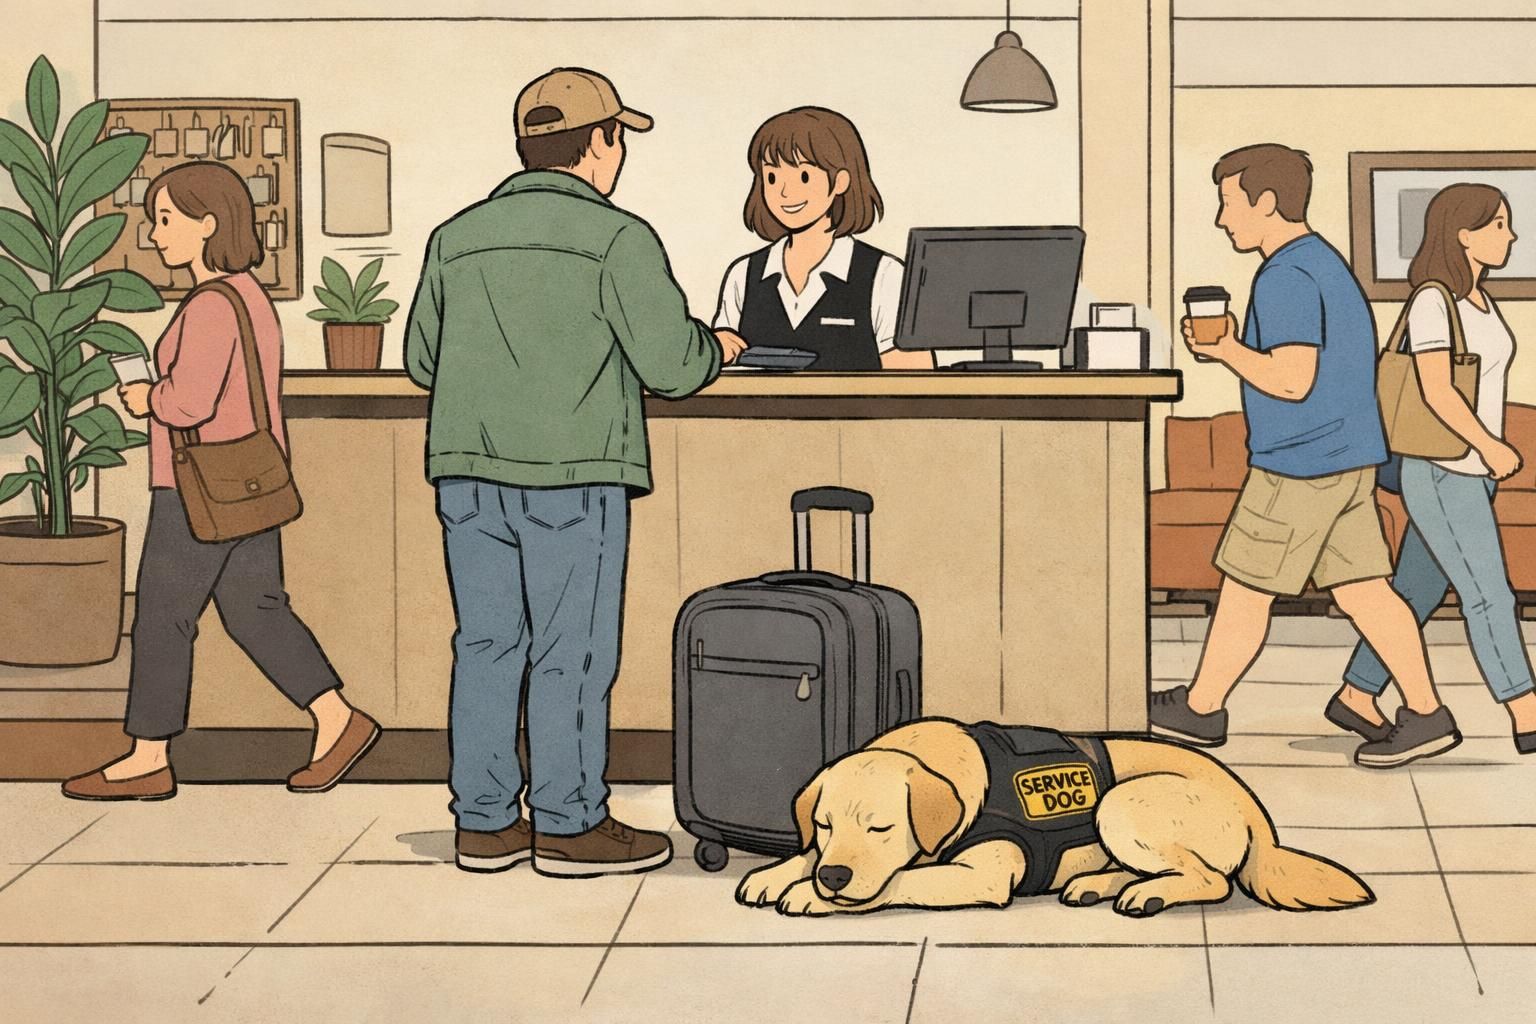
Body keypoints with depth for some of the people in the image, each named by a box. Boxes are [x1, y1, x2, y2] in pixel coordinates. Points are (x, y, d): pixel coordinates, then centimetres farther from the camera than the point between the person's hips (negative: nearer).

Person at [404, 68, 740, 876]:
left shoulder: (457, 238, 10)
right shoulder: (616, 238, -7)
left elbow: (422, 361, 17)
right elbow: (670, 364, -10)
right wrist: (715, 350, 12)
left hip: (468, 471, 6)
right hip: (570, 473, -6)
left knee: (486, 643, 10)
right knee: (571, 653, 2)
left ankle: (483, 823, 15)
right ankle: (568, 826, 7)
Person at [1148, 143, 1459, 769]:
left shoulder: (1287, 277, -17)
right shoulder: (1326, 263, 16)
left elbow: (1292, 379, -24)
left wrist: (1227, 350, -12)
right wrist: (1237, 347, 15)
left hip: (1298, 467, -9)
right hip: (1349, 460, 9)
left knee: (1244, 589, 3)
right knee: (1363, 590, 8)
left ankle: (1200, 708, 15)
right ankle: (1425, 714, 6)